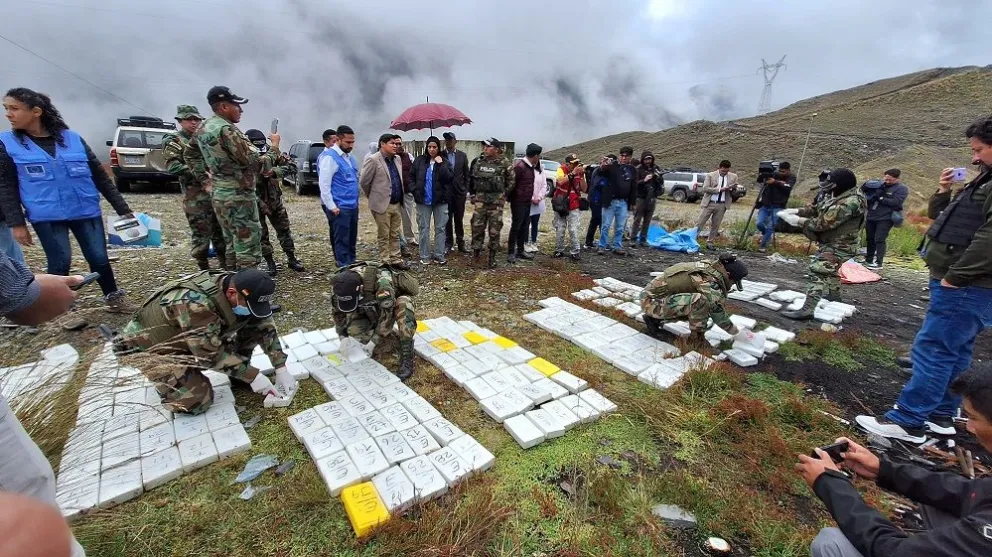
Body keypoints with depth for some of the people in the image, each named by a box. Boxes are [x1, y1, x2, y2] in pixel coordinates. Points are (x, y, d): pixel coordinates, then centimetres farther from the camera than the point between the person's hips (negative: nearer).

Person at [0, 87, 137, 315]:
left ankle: (114, 297, 23)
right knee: (60, 262, 1)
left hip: (86, 211, 1)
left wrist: (123, 209, 3)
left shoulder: (73, 139, 4)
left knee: (99, 258, 4)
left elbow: (100, 177, 6)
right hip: (46, 216, 0)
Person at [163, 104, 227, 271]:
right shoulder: (173, 141, 0)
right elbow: (173, 167, -13)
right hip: (195, 197, -6)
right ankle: (204, 271, 7)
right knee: (201, 235, -3)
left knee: (221, 233, 10)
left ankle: (228, 268, 19)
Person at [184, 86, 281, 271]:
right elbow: (255, 163, -19)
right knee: (248, 246, -6)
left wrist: (205, 179, 23)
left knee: (232, 244, 17)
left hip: (218, 193, 10)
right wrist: (274, 146, -5)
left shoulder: (203, 128, 12)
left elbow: (189, 153, 24)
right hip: (238, 196, -10)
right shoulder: (227, 130, -18)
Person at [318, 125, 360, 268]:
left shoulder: (349, 156, 12)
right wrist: (331, 207, -17)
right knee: (342, 241, -2)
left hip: (353, 205, 8)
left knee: (351, 240, 16)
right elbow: (324, 184, -15)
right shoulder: (329, 157, -12)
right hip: (340, 207, -8)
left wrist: (356, 200, 15)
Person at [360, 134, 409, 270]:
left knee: (395, 235, 14)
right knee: (383, 236, 4)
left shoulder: (397, 159, 9)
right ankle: (385, 262, 14)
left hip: (397, 204, 6)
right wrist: (374, 196, 5)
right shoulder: (373, 160, -11)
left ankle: (396, 259, 24)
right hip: (382, 204, -6)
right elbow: (363, 181, -7)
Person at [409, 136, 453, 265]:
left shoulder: (444, 162, 2)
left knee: (440, 228, 6)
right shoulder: (419, 161, 4)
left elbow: (450, 177, -12)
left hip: (440, 200, 0)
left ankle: (439, 256, 15)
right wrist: (415, 191, -3)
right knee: (424, 228, 6)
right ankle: (424, 256, 15)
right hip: (423, 200, 1)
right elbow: (411, 177, 9)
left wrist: (440, 164, -15)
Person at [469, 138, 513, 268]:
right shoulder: (478, 162, 6)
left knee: (494, 230, 3)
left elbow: (511, 181, 6)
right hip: (479, 200, 2)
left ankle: (492, 257, 14)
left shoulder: (504, 164, -3)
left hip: (496, 202, -2)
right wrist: (473, 193, 14)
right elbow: (470, 178, 18)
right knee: (477, 227, -1)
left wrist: (503, 194, 7)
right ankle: (476, 250, 15)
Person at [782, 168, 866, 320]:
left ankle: (807, 310, -25)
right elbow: (818, 208, 14)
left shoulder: (851, 202, -25)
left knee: (818, 273, -19)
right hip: (832, 244, 11)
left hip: (838, 247, -11)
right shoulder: (842, 197, 9)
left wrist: (800, 221, -17)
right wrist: (798, 211, -1)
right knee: (830, 272, 28)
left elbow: (825, 223, -27)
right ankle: (834, 299, 48)